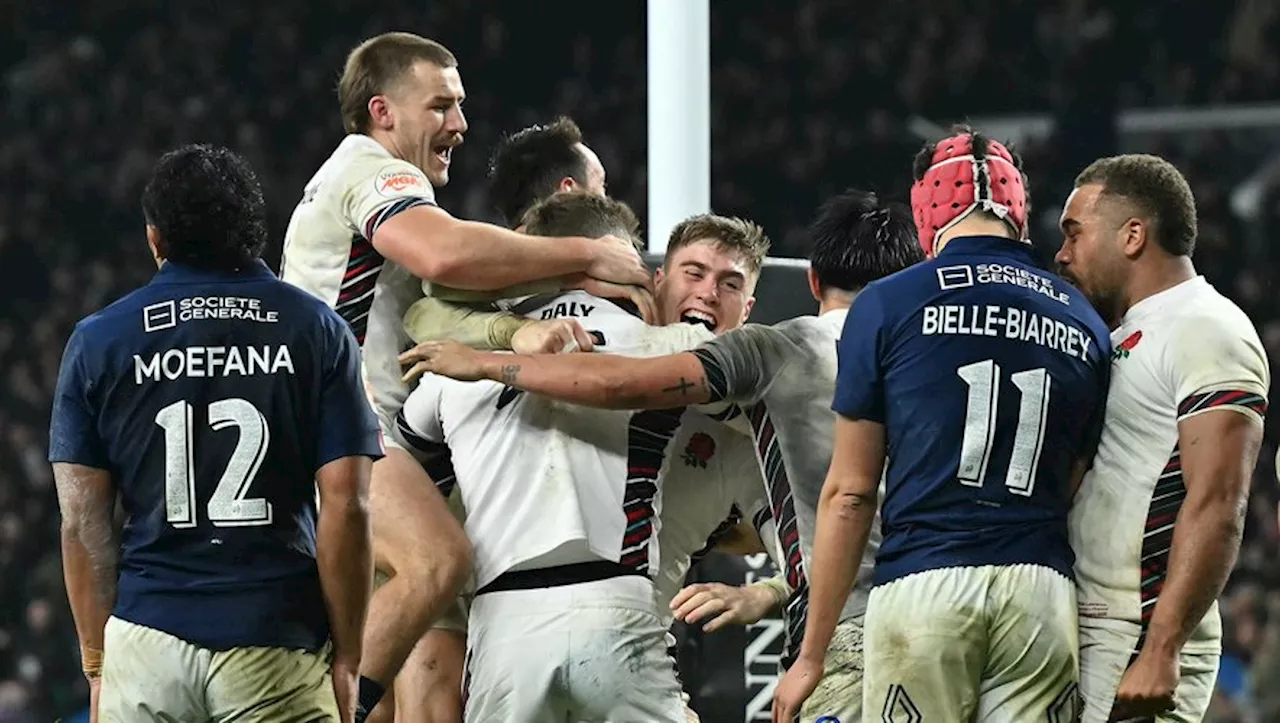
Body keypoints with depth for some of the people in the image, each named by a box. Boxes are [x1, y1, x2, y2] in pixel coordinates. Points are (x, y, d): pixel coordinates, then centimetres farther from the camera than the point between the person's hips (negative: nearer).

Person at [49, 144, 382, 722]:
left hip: (146, 645, 1)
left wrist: (97, 664, 11)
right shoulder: (319, 331, 4)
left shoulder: (98, 342, 6)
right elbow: (346, 507, -1)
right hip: (277, 648, -1)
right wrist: (346, 659, 5)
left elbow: (83, 522, 5)